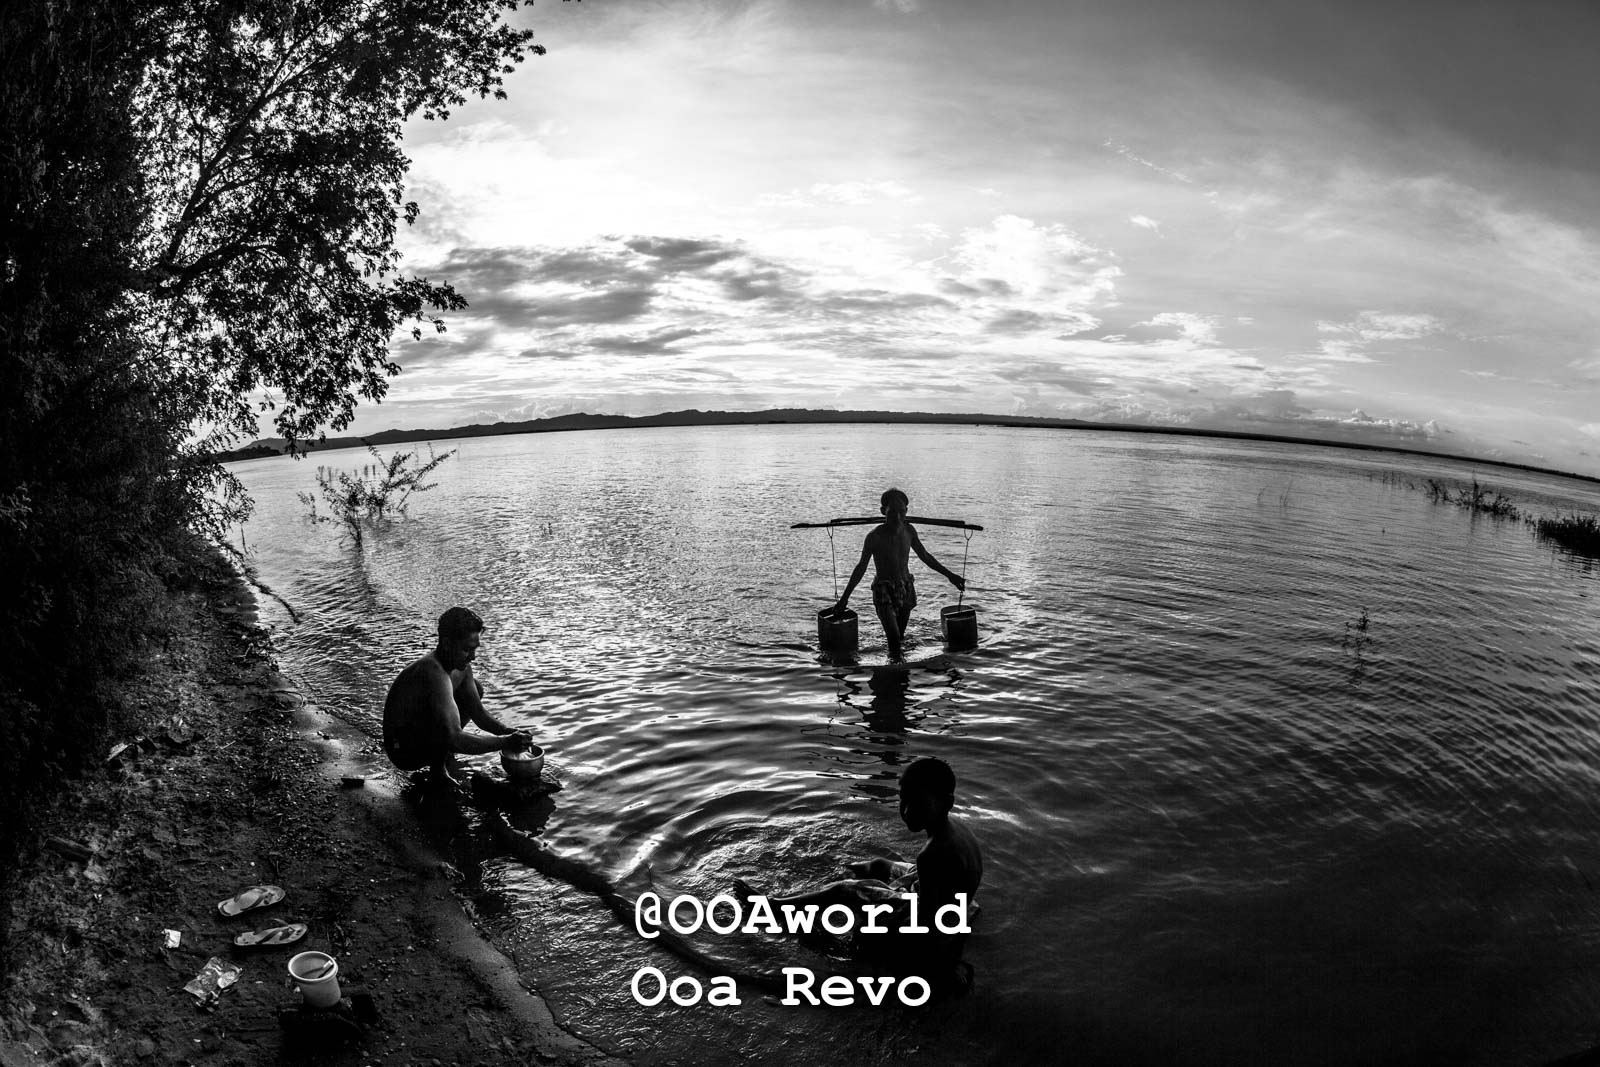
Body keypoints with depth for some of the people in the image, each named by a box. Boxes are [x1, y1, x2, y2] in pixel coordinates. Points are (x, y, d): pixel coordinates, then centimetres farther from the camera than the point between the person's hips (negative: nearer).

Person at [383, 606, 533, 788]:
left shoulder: (462, 667, -5)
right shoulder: (434, 673, -33)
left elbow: (480, 715, 3)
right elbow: (455, 739, -40)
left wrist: (509, 732, -15)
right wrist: (505, 742, -36)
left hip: (421, 731, 9)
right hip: (403, 751, -9)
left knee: (476, 689, 9)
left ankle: (442, 754, 12)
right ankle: (438, 769, -5)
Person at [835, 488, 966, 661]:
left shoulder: (909, 530, -3)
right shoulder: (875, 537, -16)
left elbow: (925, 556, 13)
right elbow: (861, 568, -5)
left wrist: (950, 575, 16)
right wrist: (844, 598, -3)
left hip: (906, 588, 5)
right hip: (884, 590, -5)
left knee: (900, 637, 11)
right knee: (894, 636, -20)